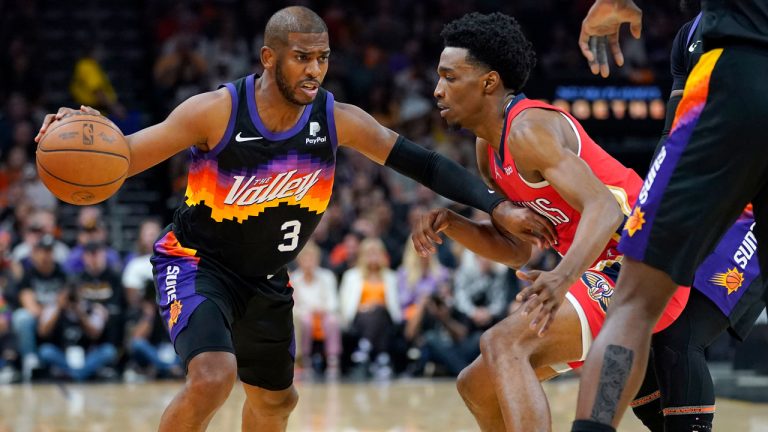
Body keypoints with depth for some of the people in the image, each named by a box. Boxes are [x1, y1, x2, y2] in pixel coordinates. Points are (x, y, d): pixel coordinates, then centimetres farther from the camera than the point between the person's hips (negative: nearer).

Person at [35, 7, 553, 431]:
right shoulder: (215, 111, -26)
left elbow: (420, 162, -8)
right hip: (195, 261, -6)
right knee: (213, 376, -30)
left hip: (266, 278, 6)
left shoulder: (339, 120, -16)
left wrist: (498, 207, -15)